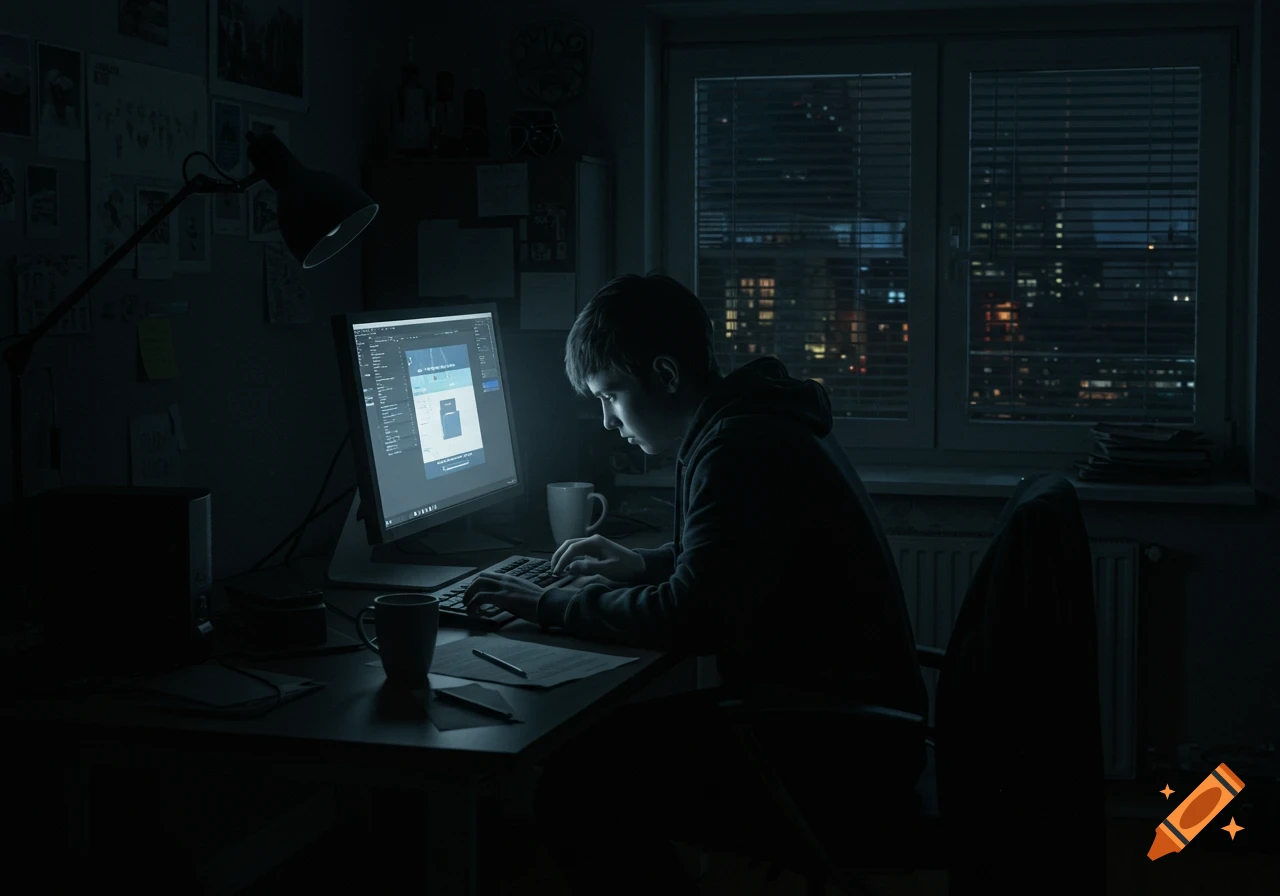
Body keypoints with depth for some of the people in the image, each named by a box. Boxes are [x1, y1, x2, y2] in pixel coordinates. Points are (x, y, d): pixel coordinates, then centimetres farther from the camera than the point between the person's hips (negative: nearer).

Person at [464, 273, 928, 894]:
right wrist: (645, 565, 18)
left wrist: (551, 605, -12)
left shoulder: (741, 448, -20)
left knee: (577, 790, -17)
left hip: (838, 749, -11)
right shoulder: (755, 422, 13)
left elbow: (689, 622, -24)